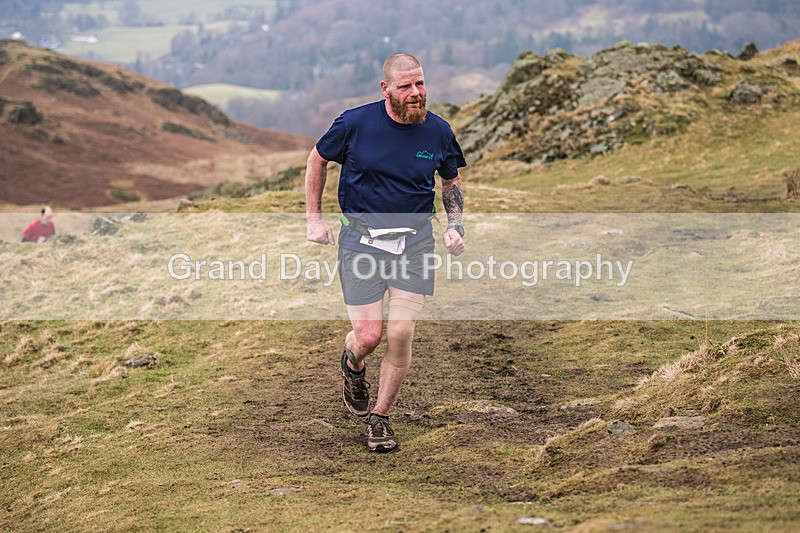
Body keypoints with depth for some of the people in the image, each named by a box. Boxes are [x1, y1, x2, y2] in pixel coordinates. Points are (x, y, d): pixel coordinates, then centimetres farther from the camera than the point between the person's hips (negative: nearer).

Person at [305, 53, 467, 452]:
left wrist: (455, 226, 1)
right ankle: (352, 364, 33)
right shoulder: (355, 124, -9)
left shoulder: (438, 131, -1)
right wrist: (314, 219, 4)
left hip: (415, 242, 2)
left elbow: (452, 181, 16)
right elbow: (317, 160, 7)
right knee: (368, 336, -7)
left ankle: (380, 416, 13)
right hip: (361, 239, -2)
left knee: (400, 335, -8)